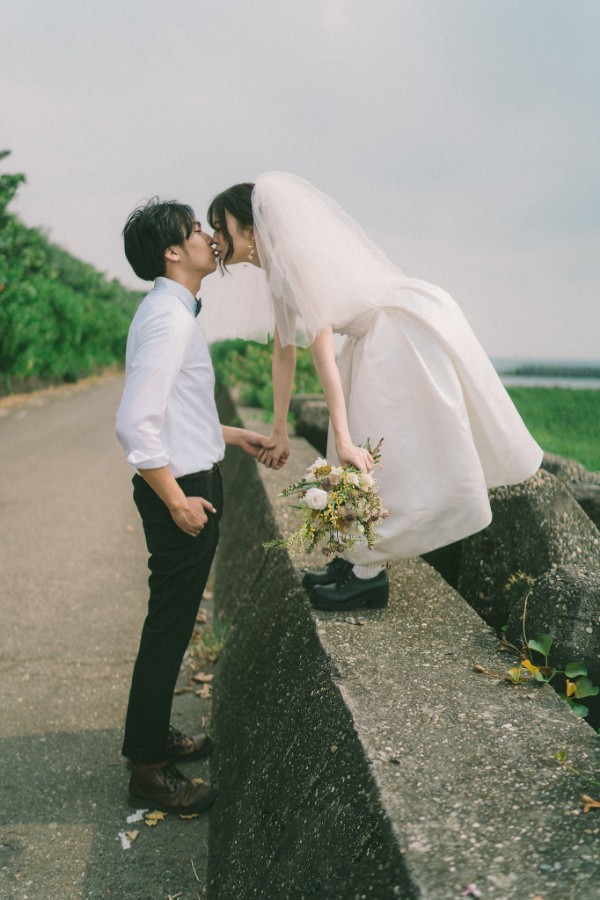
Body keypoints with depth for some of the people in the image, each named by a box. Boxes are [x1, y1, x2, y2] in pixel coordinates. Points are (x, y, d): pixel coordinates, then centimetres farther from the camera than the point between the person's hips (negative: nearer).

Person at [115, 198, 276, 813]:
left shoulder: (173, 312, 13)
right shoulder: (169, 319, -20)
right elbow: (135, 424, -26)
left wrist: (233, 435, 22)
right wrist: (177, 502, -20)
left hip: (189, 484, 10)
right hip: (181, 491, -10)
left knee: (172, 623, 20)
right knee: (168, 628, 0)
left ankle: (154, 737, 36)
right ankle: (149, 769, 14)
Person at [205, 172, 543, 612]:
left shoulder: (295, 262, -24)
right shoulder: (273, 272, 4)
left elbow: (324, 354, -29)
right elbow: (284, 353, 9)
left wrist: (343, 440, -30)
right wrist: (279, 433, 11)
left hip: (408, 329, -10)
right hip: (380, 339, 10)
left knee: (370, 453, -6)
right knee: (366, 450, 13)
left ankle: (371, 573, 4)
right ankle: (359, 555, 23)